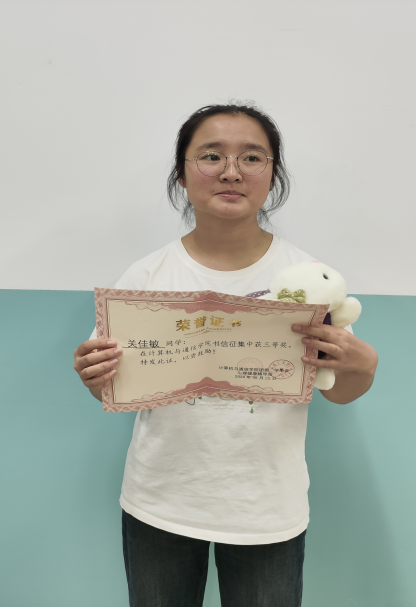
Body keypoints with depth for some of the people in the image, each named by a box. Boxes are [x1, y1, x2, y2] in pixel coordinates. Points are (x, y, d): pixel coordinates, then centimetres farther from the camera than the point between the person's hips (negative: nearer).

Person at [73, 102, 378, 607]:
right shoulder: (146, 276, -7)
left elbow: (338, 393, 1)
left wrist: (361, 366, -20)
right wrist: (95, 377, -20)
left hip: (268, 509, 0)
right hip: (160, 507, 1)